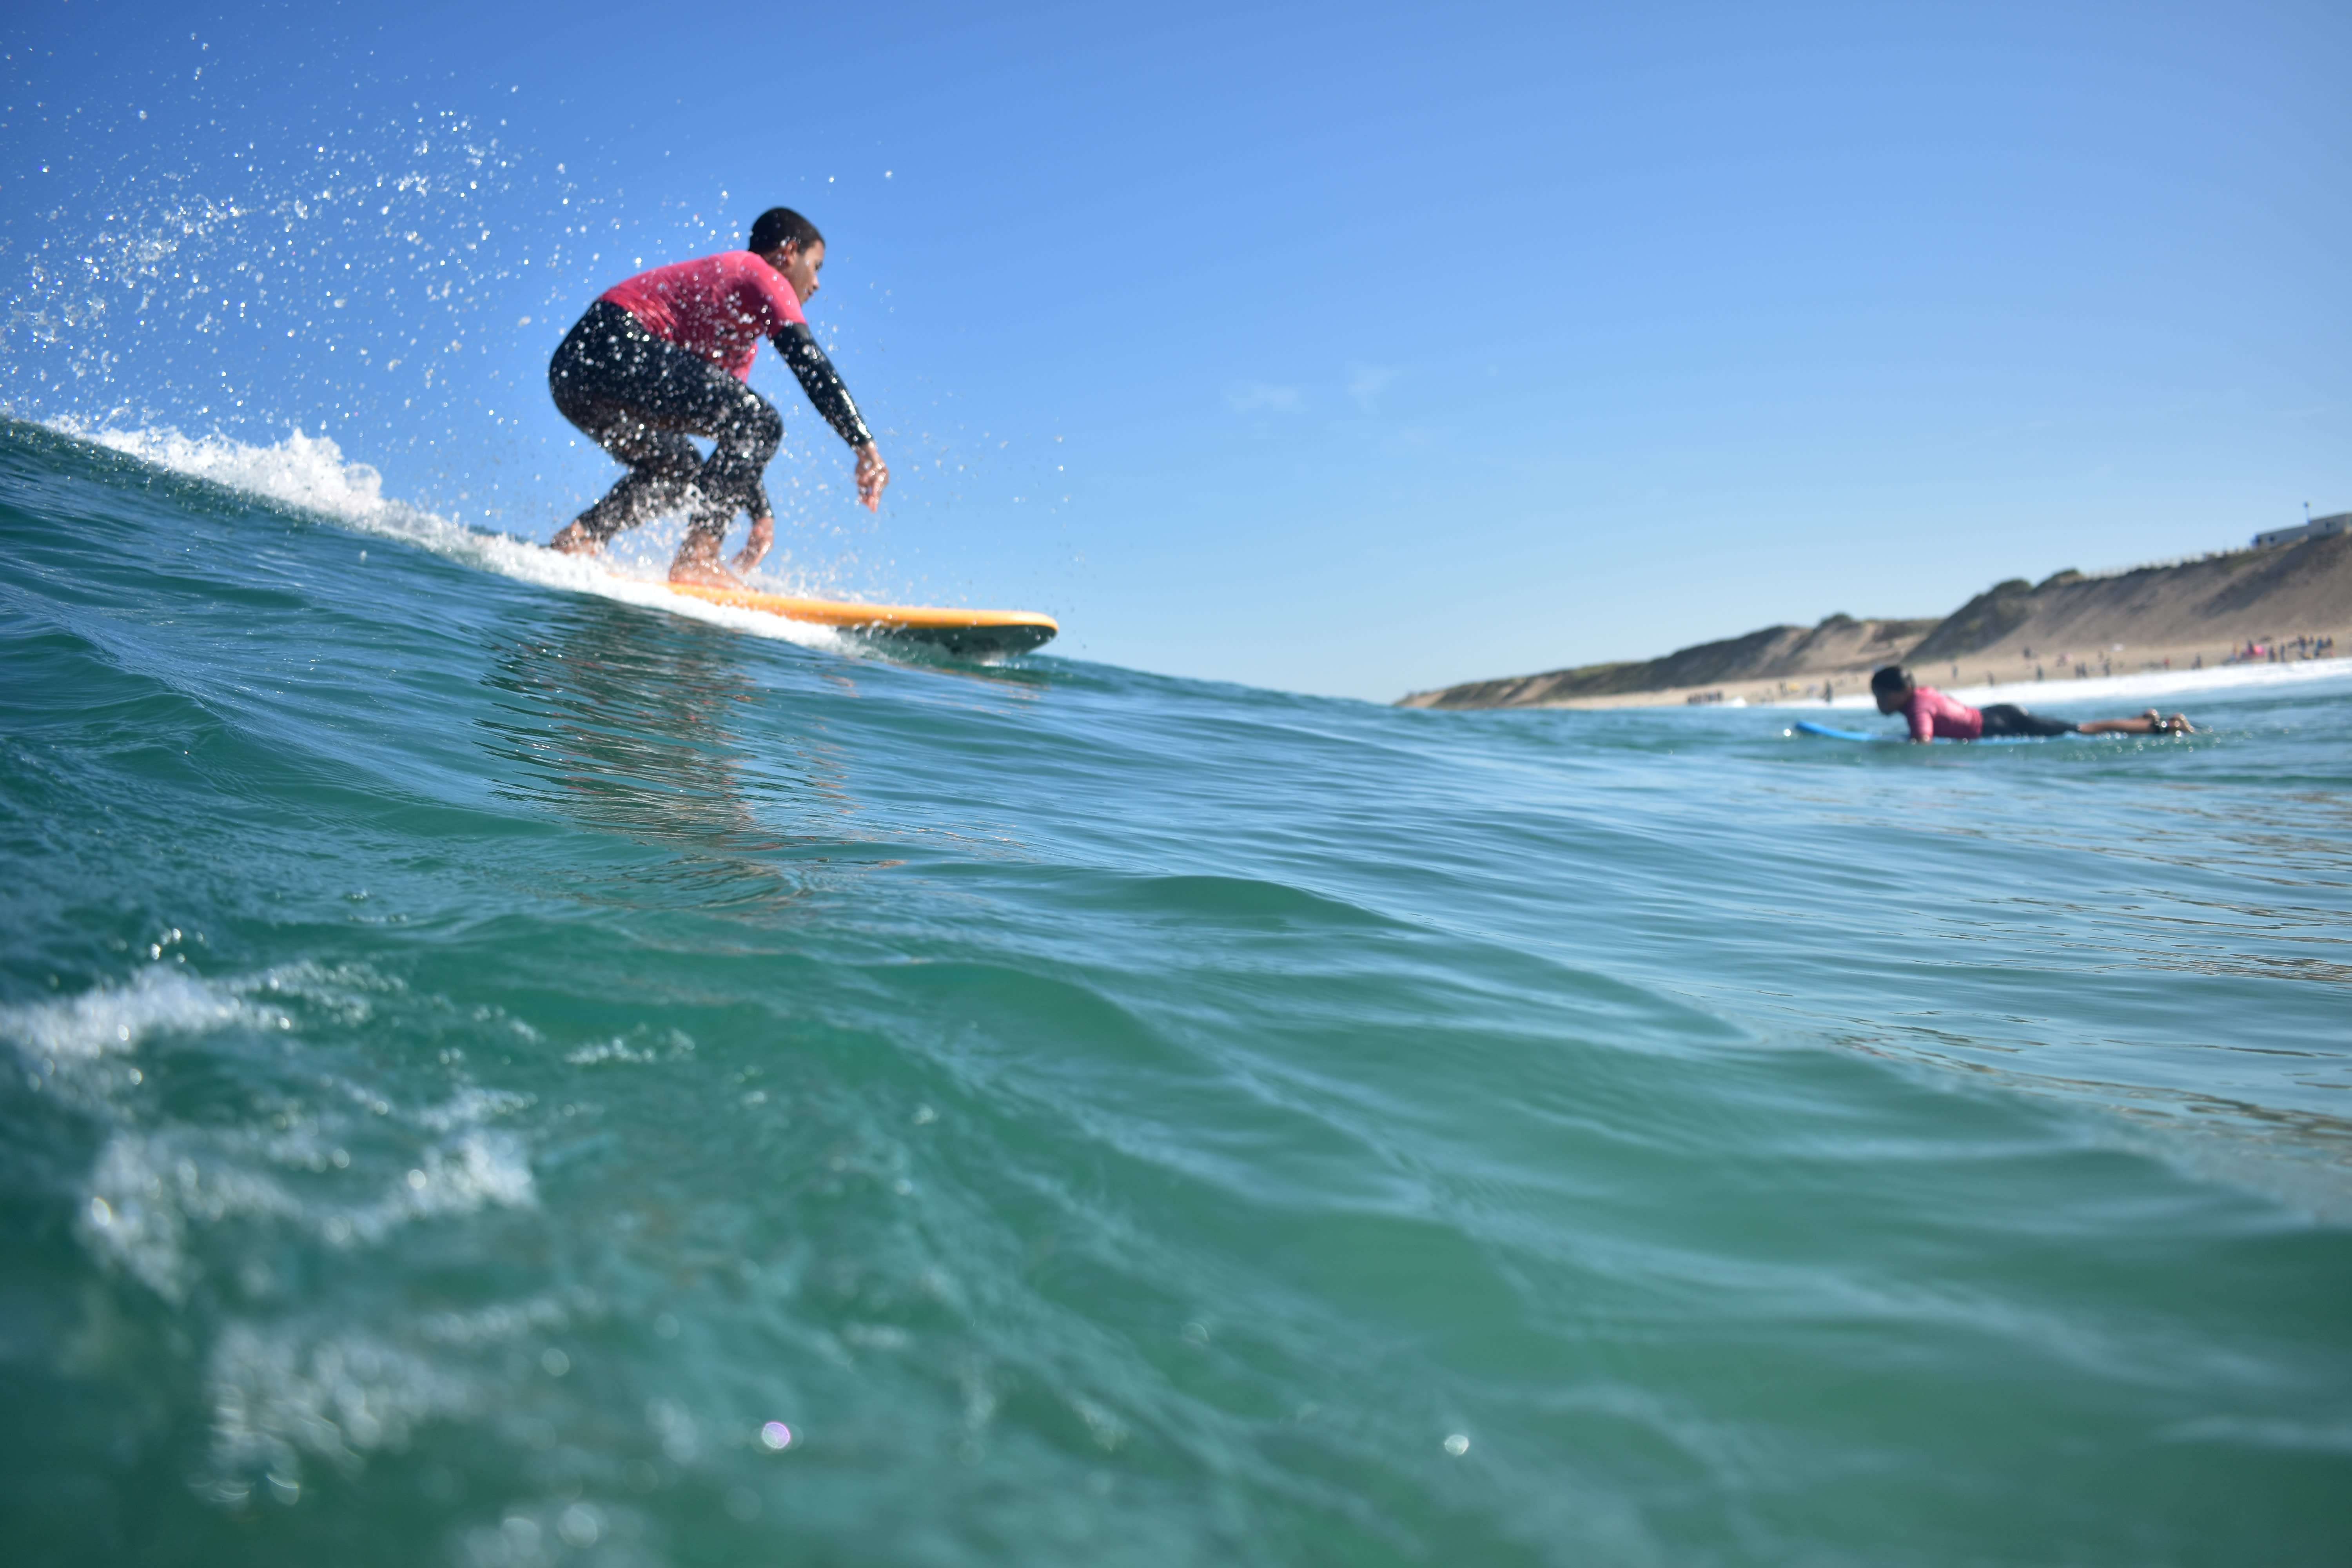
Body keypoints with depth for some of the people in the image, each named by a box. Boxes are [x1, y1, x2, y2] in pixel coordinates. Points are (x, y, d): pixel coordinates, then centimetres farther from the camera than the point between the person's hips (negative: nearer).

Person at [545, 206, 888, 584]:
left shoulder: (741, 327, 31)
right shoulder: (761, 276, 3)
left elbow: (735, 427, 30)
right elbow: (810, 364, -11)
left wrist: (762, 514, 25)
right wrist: (865, 445, -15)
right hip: (618, 347, -11)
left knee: (681, 472, 27)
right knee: (761, 422, -13)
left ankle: (578, 538, 10)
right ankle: (697, 558, -20)